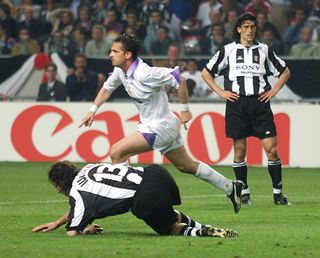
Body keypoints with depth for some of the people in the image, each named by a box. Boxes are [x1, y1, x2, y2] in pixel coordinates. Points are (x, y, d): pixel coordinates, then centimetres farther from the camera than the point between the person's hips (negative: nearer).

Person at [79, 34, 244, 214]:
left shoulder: (144, 74, -26)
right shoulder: (120, 71, 1)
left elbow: (179, 78, -24)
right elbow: (107, 88, 20)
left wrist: (185, 109, -17)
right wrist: (93, 110, 9)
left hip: (161, 126, -9)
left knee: (117, 152, -15)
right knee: (187, 166, 18)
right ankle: (231, 187, 27)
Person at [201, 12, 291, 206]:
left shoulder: (264, 50, 10)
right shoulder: (228, 50, 6)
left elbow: (285, 71, 21)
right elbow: (206, 73, 11)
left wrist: (274, 90, 8)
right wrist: (220, 92, 2)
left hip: (260, 103, 1)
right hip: (237, 104, -1)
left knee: (272, 149, -7)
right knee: (240, 150, 2)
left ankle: (278, 192, 0)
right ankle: (244, 192, 12)